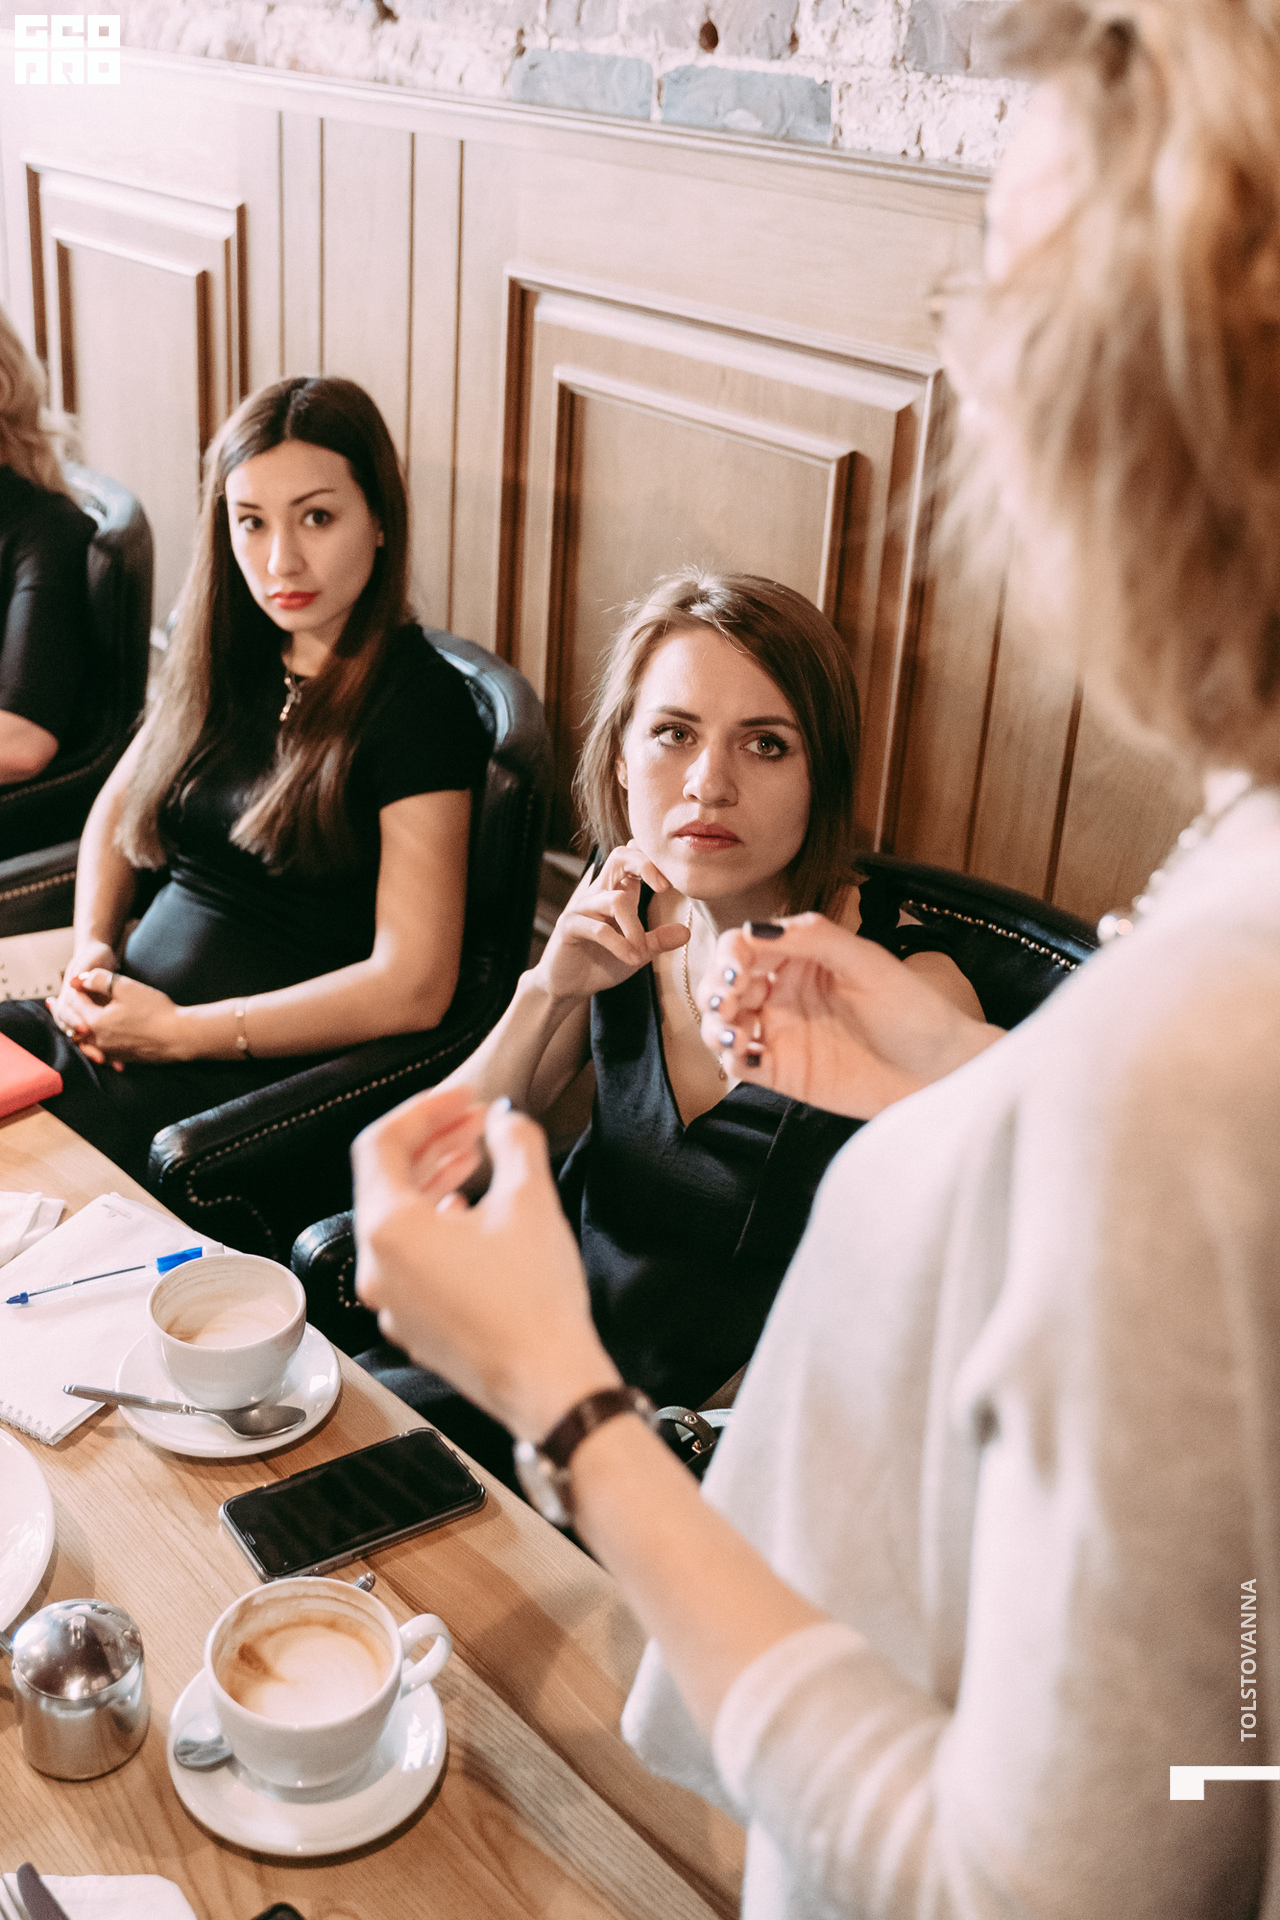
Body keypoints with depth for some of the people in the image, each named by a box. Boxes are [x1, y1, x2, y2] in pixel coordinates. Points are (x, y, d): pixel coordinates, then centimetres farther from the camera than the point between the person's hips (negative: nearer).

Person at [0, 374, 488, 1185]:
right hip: (122, 1025, 7)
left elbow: (413, 986, -18)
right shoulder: (230, 657, 10)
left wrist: (181, 1031, -15)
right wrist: (93, 951, 4)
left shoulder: (416, 700, -12)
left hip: (270, 1078, -7)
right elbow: (116, 807, 25)